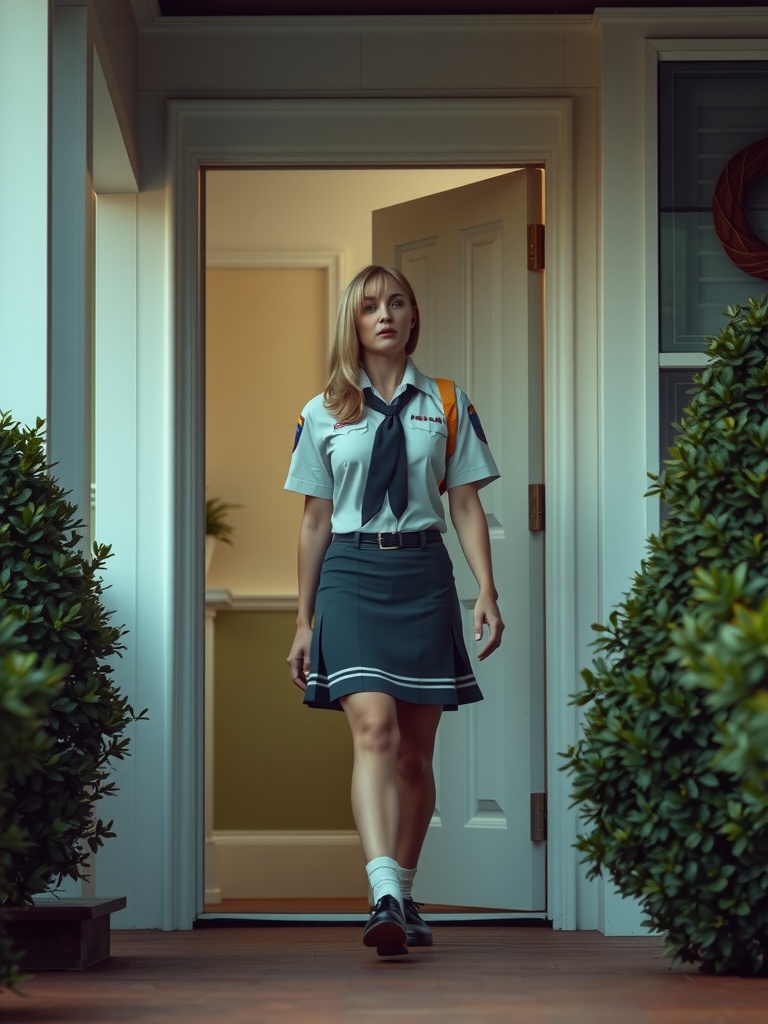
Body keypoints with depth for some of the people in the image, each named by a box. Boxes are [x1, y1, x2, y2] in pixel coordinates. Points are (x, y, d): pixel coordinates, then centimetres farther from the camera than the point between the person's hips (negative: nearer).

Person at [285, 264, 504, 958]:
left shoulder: (446, 406, 10)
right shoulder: (325, 414, 9)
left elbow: (467, 507, 8)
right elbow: (315, 521, 11)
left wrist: (488, 591, -4)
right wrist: (305, 620, 10)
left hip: (425, 574, 2)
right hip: (352, 573, -1)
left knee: (416, 749, 5)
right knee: (373, 727, -19)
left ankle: (406, 895, 19)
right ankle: (384, 897, -30)